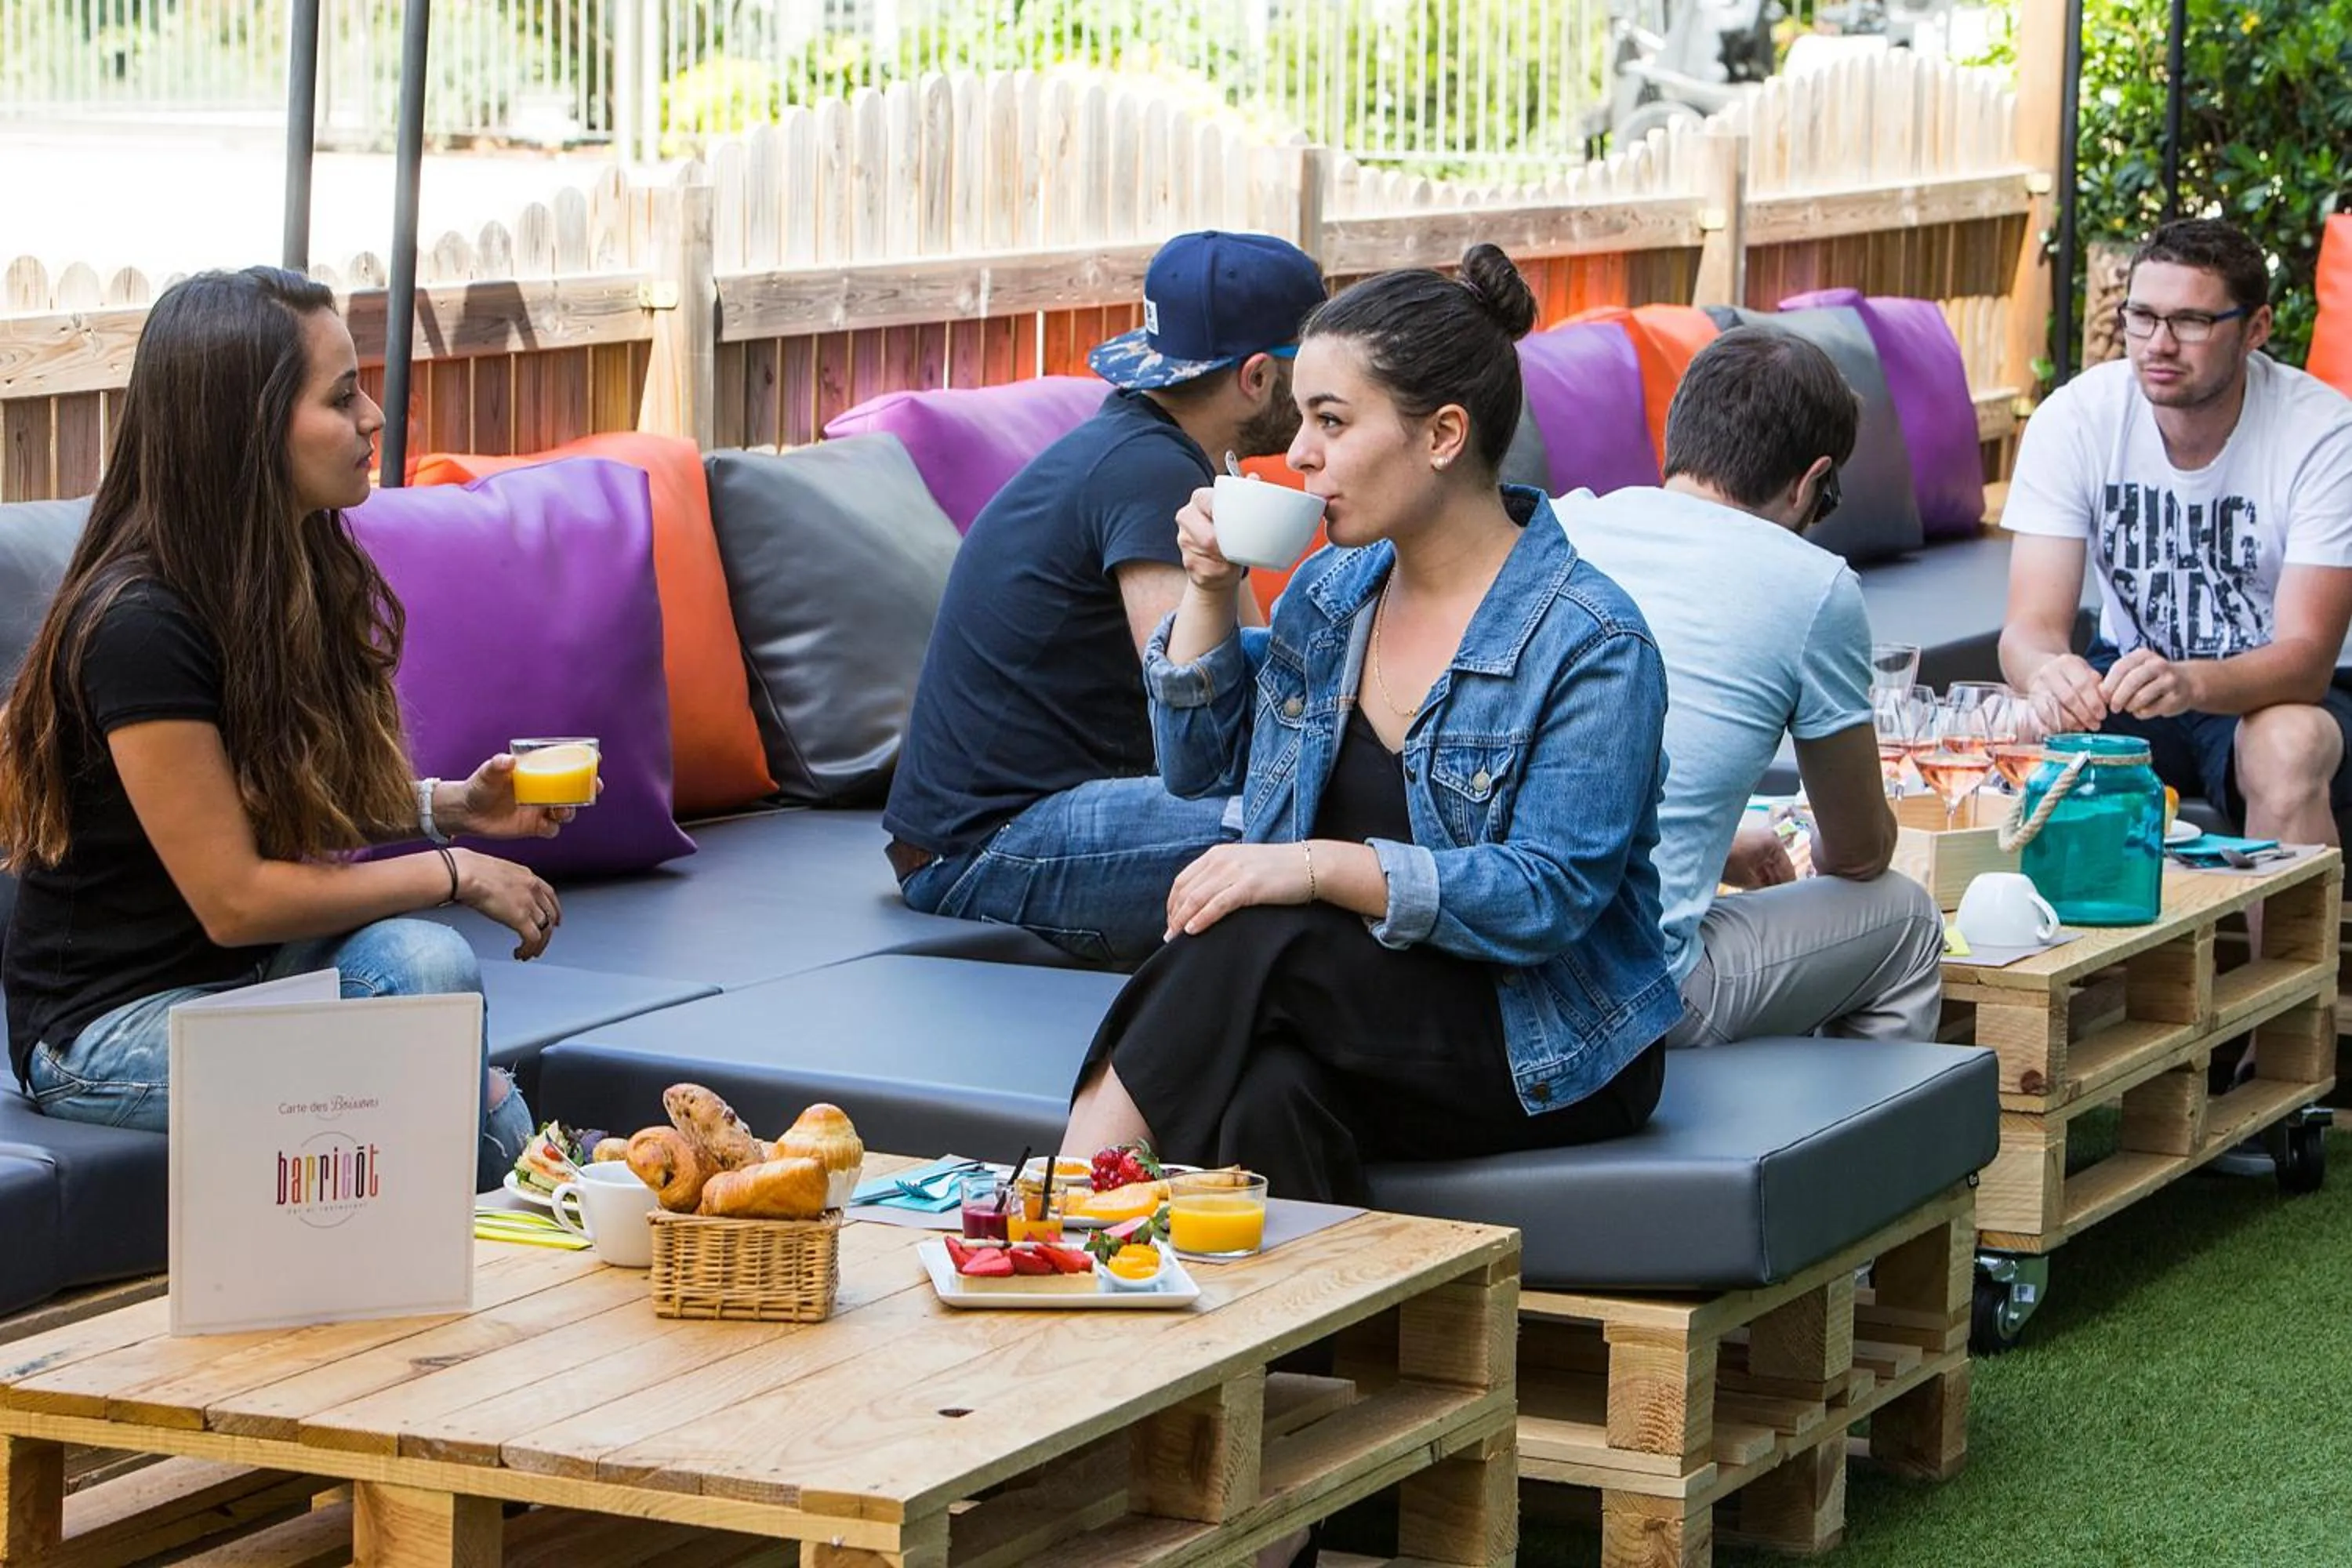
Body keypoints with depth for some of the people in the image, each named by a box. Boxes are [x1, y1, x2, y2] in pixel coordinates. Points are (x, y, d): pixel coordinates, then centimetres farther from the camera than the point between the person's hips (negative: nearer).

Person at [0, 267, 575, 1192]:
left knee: (422, 960, -24)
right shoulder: (140, 626, -23)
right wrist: (454, 873, -15)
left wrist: (450, 806, -3)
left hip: (254, 975, 7)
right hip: (111, 1024, -7)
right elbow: (234, 899, -21)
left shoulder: (307, 578, 4)